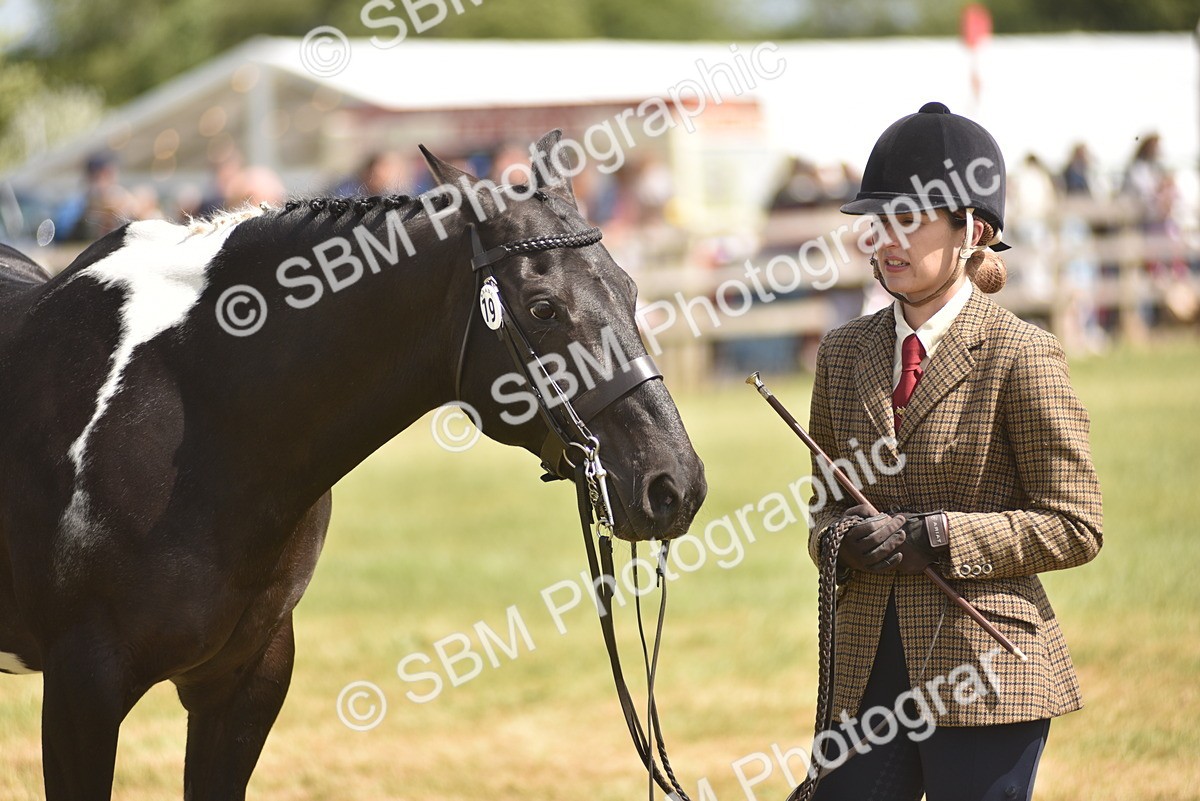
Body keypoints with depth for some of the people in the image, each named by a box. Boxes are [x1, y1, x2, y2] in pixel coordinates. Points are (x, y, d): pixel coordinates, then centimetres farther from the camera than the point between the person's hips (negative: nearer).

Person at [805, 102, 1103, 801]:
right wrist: (840, 536, -4)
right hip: (868, 668, 5)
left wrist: (937, 537, -17)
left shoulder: (1020, 355, -7)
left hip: (982, 674, -5)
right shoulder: (845, 353, 11)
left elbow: (1075, 526, -8)